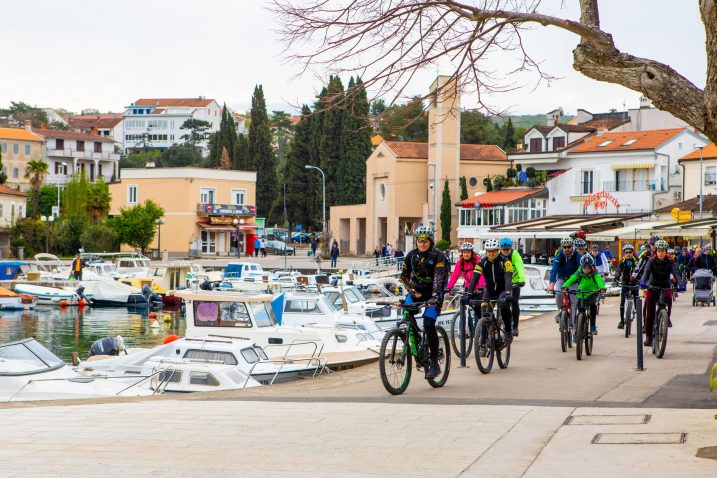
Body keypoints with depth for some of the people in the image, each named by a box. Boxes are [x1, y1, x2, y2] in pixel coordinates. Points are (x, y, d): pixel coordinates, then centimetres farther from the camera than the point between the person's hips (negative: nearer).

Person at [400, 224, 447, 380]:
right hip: (417, 291, 4)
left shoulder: (438, 256, -13)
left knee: (428, 325, -19)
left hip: (433, 293, -4)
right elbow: (404, 276, 6)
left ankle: (434, 364, -11)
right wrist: (412, 290, -10)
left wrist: (434, 296, -38)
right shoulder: (411, 255, 0)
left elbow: (438, 277, -24)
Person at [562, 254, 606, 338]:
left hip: (592, 294, -1)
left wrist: (602, 287, -55)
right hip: (581, 295, 1)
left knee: (592, 304, -28)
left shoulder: (595, 273, -16)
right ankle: (575, 332, 11)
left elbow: (599, 279, -34)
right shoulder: (579, 272, -13)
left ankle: (593, 326, -10)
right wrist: (565, 286, -48)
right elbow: (572, 279, -28)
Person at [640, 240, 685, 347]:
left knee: (668, 298, -29)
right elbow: (646, 272, -24)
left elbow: (676, 274, -21)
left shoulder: (670, 263, -7)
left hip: (665, 287, 1)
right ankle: (648, 337, 3)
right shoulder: (651, 261, -8)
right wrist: (643, 282, -44)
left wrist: (681, 285, -40)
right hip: (652, 287, -1)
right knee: (650, 314, -5)